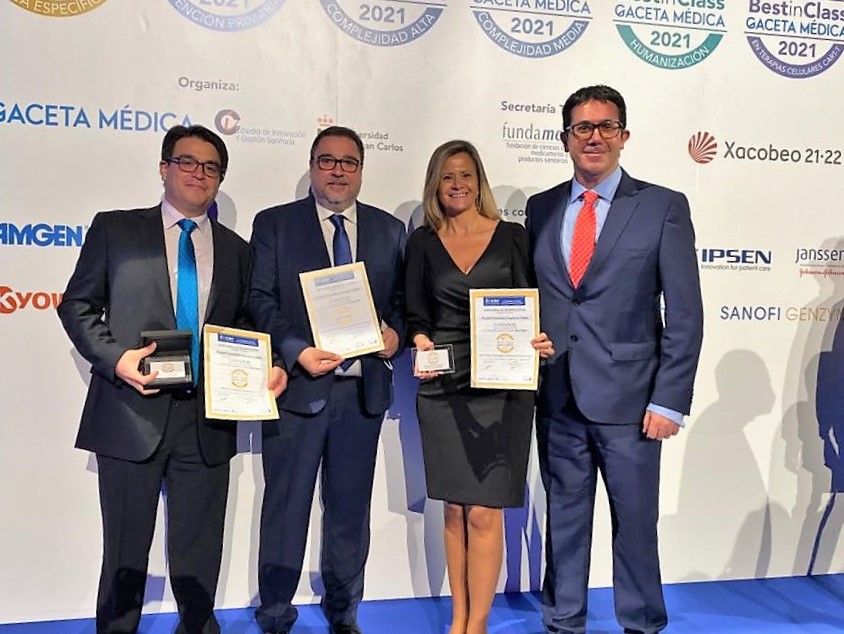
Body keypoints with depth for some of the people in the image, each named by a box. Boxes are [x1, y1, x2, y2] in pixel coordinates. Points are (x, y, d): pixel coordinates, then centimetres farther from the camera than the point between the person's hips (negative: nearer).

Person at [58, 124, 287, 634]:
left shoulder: (237, 250, 12)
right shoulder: (114, 229, 5)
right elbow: (78, 304, 3)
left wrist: (268, 368, -5)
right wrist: (115, 357, -14)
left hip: (209, 420, 2)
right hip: (132, 414, -2)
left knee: (200, 550, 14)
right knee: (126, 547, 12)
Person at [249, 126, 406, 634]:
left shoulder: (390, 230, 10)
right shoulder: (274, 224, 2)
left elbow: (402, 299, 12)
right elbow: (261, 300, -4)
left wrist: (396, 332, -9)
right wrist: (298, 352, -17)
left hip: (364, 388, 3)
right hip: (297, 384, -2)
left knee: (351, 509, 14)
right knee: (286, 508, 8)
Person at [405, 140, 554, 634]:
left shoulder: (512, 236, 4)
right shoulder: (422, 242, 9)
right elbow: (416, 315, 10)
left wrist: (540, 343, -15)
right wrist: (421, 346, -10)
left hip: (503, 386, -2)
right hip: (443, 388, 2)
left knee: (485, 512, -2)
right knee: (455, 509, 10)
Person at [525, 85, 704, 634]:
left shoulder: (664, 207, -2)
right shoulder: (541, 208, 8)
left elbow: (685, 315, -5)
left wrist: (669, 401, -9)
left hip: (628, 398, -3)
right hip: (556, 398, 3)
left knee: (636, 521, 11)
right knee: (564, 517, 15)